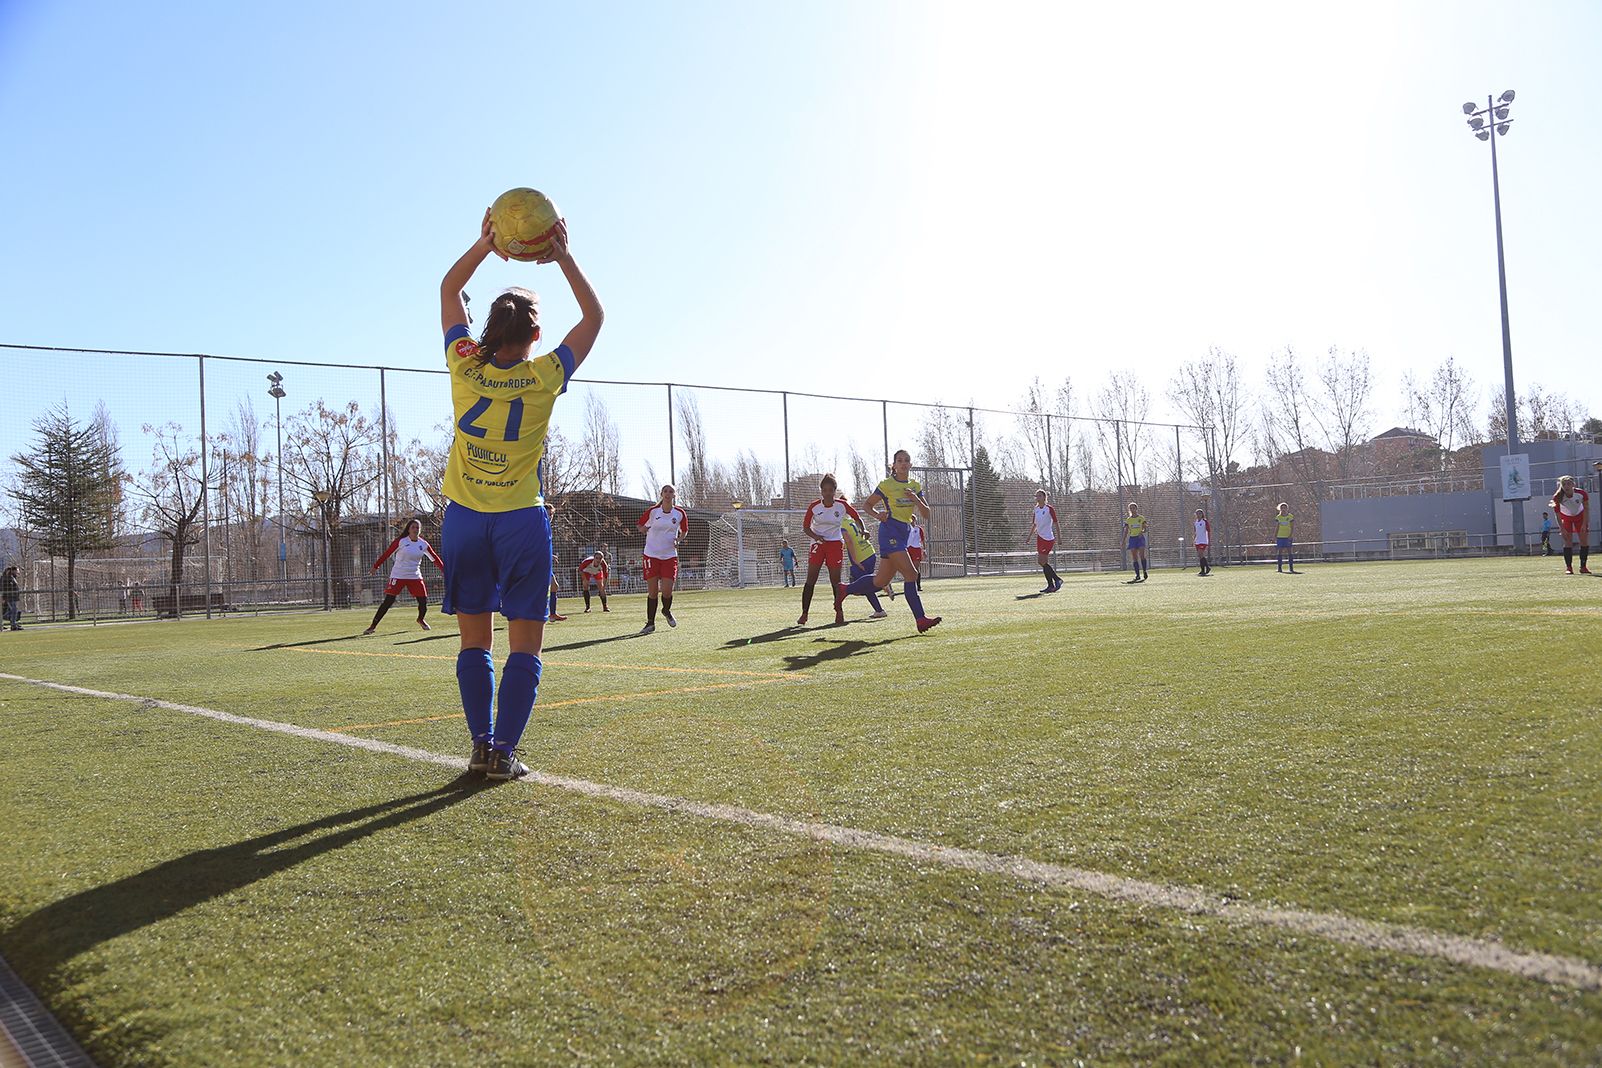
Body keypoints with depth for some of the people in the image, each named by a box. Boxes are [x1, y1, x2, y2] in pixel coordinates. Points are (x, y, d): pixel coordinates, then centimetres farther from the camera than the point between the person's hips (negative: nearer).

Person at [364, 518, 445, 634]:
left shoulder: (423, 544, 3)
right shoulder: (400, 541, -7)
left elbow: (435, 558, 7)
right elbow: (387, 554, -3)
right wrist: (376, 566, -4)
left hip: (415, 577, 3)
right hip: (398, 576, -3)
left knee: (423, 600, -1)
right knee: (388, 601, -9)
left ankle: (421, 619, 30)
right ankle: (373, 626, -2)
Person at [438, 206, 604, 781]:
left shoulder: (465, 366, -2)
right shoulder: (544, 378, -6)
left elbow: (448, 290, 14)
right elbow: (594, 315, 7)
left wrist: (484, 244, 7)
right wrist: (563, 257, 6)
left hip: (464, 518, 3)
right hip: (521, 521, -2)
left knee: (475, 640, 9)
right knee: (525, 645, 3)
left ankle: (482, 746, 8)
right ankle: (504, 750, -2)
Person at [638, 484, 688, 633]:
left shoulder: (680, 513, 1)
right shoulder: (652, 511, -3)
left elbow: (684, 530, 16)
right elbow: (641, 525, 12)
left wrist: (677, 540, -2)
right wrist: (653, 535, 1)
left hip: (670, 555, 1)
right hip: (652, 554, -1)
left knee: (667, 590, -8)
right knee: (652, 591, -1)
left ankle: (666, 611, 25)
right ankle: (650, 623, 10)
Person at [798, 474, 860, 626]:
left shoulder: (842, 505, -3)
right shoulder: (814, 506, -4)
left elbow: (857, 517, 9)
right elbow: (805, 526, 3)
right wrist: (816, 536, -15)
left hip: (835, 544, 0)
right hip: (818, 544, 0)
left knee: (835, 581, -1)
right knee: (810, 580, -6)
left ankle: (839, 611, 14)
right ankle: (804, 614, -3)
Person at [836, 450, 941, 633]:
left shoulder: (915, 486, 14)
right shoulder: (886, 485, -2)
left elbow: (926, 514, 10)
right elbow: (867, 505, 7)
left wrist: (916, 499, -7)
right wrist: (877, 515, -13)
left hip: (904, 533, 7)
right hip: (890, 531, -7)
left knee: (881, 581, 9)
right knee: (911, 574, -17)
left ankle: (844, 590, 27)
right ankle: (920, 619, -17)